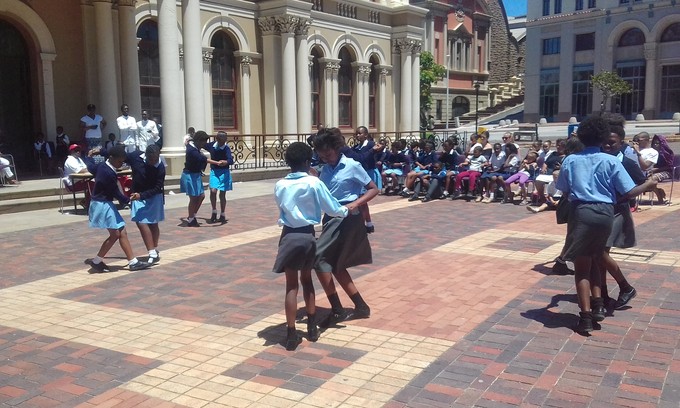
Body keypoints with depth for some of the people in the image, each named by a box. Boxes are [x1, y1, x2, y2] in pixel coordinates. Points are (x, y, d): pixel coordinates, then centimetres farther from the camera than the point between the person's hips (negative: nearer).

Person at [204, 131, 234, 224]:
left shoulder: (226, 148, -15)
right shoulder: (211, 146, -4)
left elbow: (231, 160, -28)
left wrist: (224, 162, -50)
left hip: (224, 172, -2)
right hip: (214, 171, 2)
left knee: (222, 194, 4)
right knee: (213, 191, -13)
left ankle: (222, 215, 22)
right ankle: (214, 212, 9)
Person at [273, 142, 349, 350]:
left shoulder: (280, 185, 0)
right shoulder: (314, 183, -7)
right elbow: (332, 209, -2)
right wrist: (346, 210, 20)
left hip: (289, 235, 0)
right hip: (307, 235, 0)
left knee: (291, 284, 4)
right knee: (306, 279, 18)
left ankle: (292, 335, 1)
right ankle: (312, 328, 25)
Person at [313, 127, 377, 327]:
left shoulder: (352, 166, -8)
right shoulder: (325, 170, 10)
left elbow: (374, 189, -5)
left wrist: (355, 204, -19)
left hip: (347, 219, -8)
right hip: (331, 218, 8)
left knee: (319, 258, -14)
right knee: (336, 265, 11)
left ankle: (337, 310, -5)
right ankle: (361, 306, 23)